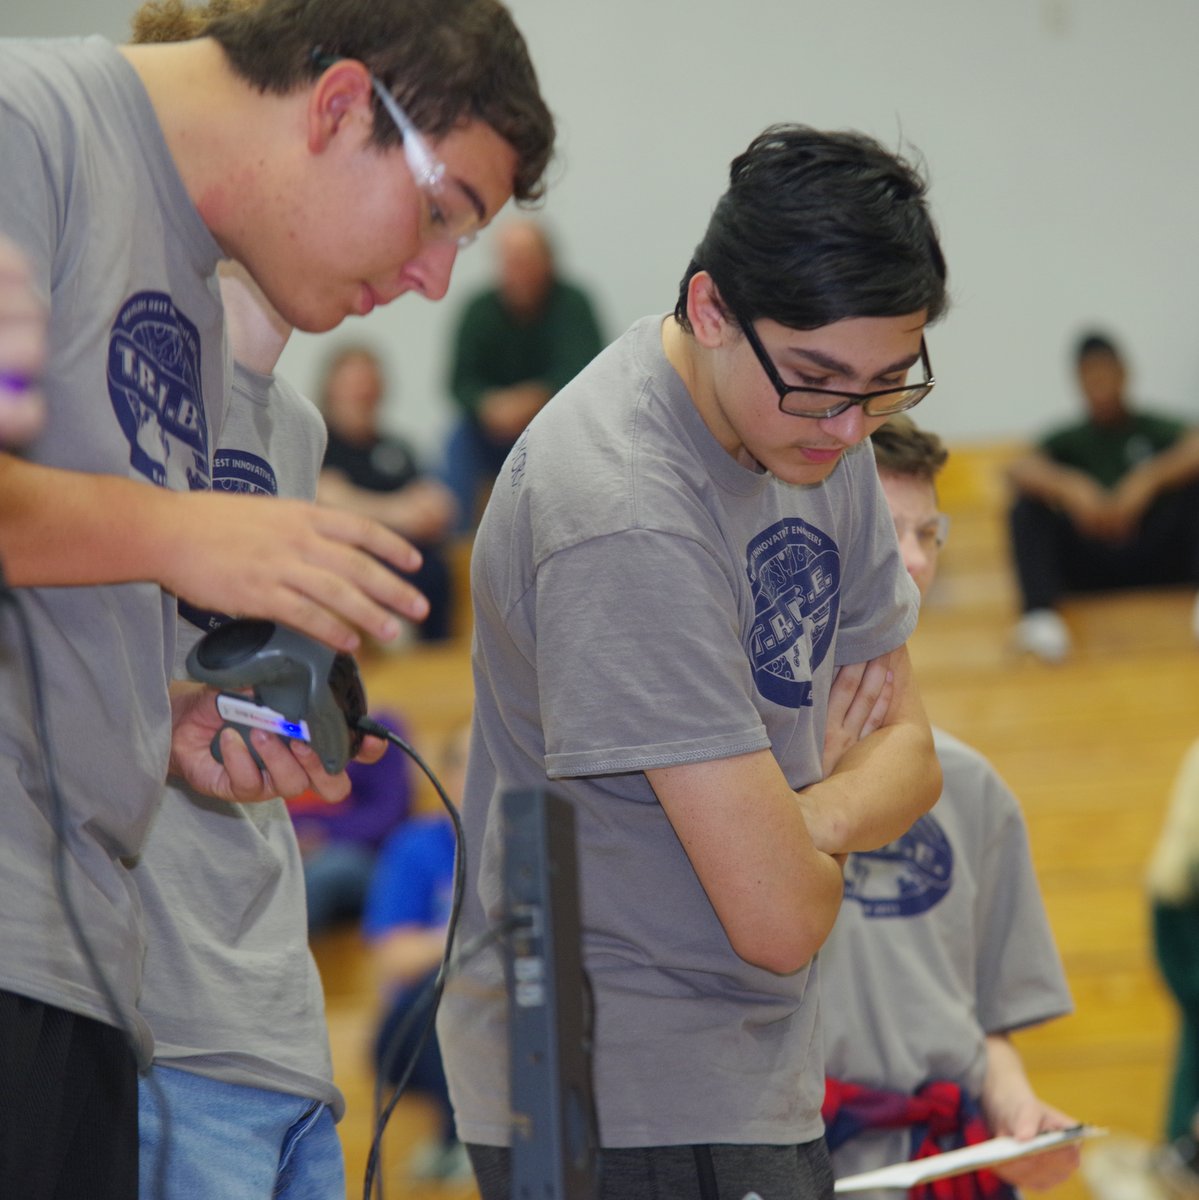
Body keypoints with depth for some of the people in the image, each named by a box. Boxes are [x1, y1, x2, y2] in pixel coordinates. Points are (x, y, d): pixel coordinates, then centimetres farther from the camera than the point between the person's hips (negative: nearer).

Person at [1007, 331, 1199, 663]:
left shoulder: (1155, 428, 12)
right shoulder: (1071, 439, 15)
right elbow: (1019, 469, -7)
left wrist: (1149, 480, -30)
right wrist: (1069, 487, -28)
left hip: (1158, 562, -1)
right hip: (1090, 569, 1)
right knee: (1028, 508, -20)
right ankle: (1039, 613, -41)